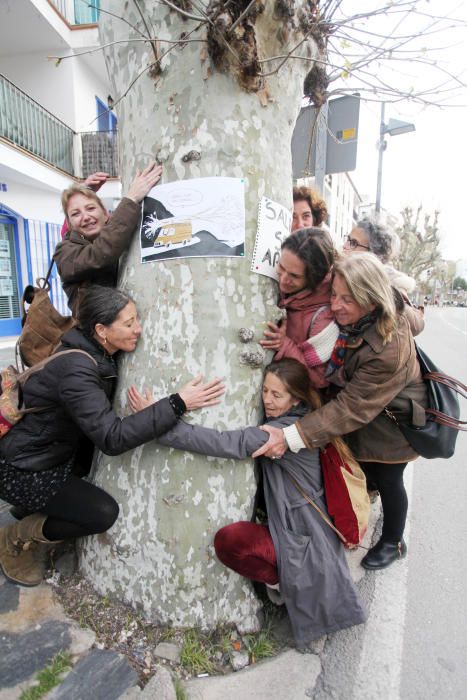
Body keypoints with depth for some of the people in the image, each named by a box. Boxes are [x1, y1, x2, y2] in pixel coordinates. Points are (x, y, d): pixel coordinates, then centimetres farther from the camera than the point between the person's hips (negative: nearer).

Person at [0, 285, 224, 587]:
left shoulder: (99, 356, -4)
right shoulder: (76, 369, -32)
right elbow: (112, 437, -39)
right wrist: (178, 404, -42)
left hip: (53, 452, 9)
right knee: (103, 513, -14)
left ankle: (35, 524, 24)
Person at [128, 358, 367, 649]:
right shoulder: (292, 423, 4)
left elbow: (226, 444, -33)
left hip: (305, 535, -9)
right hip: (294, 527, 9)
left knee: (230, 539, -24)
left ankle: (282, 582, 1)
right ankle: (287, 581, 12)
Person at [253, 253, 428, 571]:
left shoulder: (389, 350, -40)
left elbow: (352, 408, -34)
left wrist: (291, 437, -36)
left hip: (390, 423, -6)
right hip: (364, 410, 6)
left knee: (387, 480, 15)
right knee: (364, 472, 21)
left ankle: (393, 543, 44)